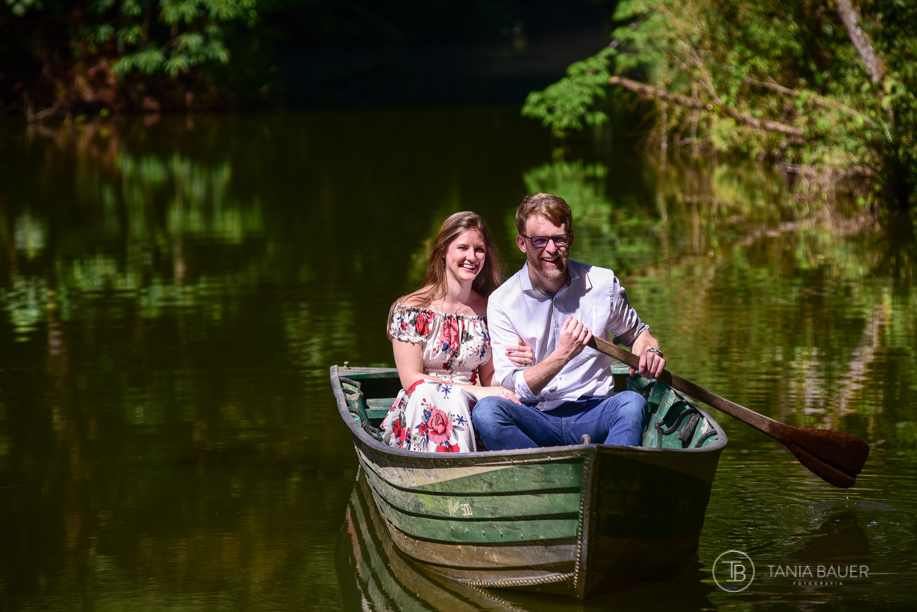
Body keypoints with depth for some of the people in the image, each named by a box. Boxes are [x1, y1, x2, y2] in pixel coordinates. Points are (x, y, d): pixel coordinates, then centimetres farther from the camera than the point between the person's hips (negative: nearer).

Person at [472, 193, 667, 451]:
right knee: (486, 410, -32)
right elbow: (514, 387, -6)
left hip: (594, 416, 1)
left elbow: (635, 332, 24)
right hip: (536, 423, -1)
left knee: (632, 401, -31)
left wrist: (650, 351, 0)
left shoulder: (603, 284, 6)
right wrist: (562, 355, -20)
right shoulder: (502, 302, 0)